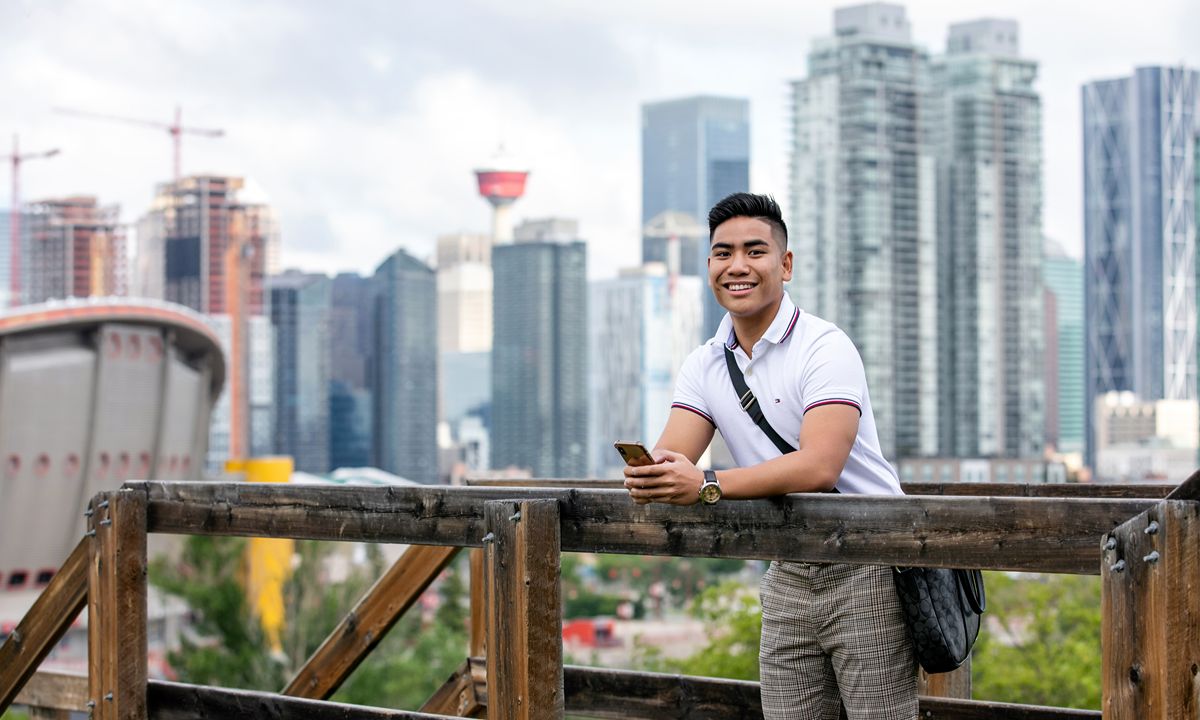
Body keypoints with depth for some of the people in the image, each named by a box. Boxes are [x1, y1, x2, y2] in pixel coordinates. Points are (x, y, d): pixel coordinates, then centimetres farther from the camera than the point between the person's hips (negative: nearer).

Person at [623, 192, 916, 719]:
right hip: (790, 577, 6)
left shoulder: (824, 348, -13)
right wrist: (649, 476, -29)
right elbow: (672, 458, -4)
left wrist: (707, 485, -34)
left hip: (866, 568, -6)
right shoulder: (703, 366, 8)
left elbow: (819, 466, -26)